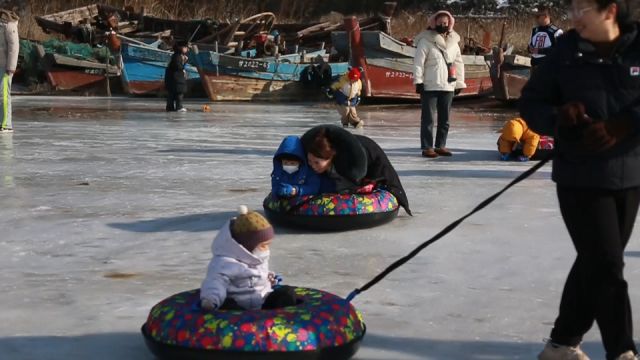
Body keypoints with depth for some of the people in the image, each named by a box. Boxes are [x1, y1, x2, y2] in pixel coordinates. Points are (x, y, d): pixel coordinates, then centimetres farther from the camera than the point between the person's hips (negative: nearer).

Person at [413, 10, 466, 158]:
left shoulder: (454, 42, 12)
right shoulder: (426, 40, -5)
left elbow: (458, 63, 17)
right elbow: (418, 62, -8)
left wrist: (459, 83, 13)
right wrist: (418, 81, -14)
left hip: (448, 86, 6)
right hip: (430, 86, -5)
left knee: (444, 119, 10)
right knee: (428, 118, -2)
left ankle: (440, 146, 20)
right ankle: (427, 147, 2)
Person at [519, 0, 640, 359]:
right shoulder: (566, 50, -4)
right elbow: (531, 101, 1)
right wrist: (557, 118, -18)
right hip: (580, 178, -2)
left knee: (593, 263, 13)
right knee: (606, 266, -4)